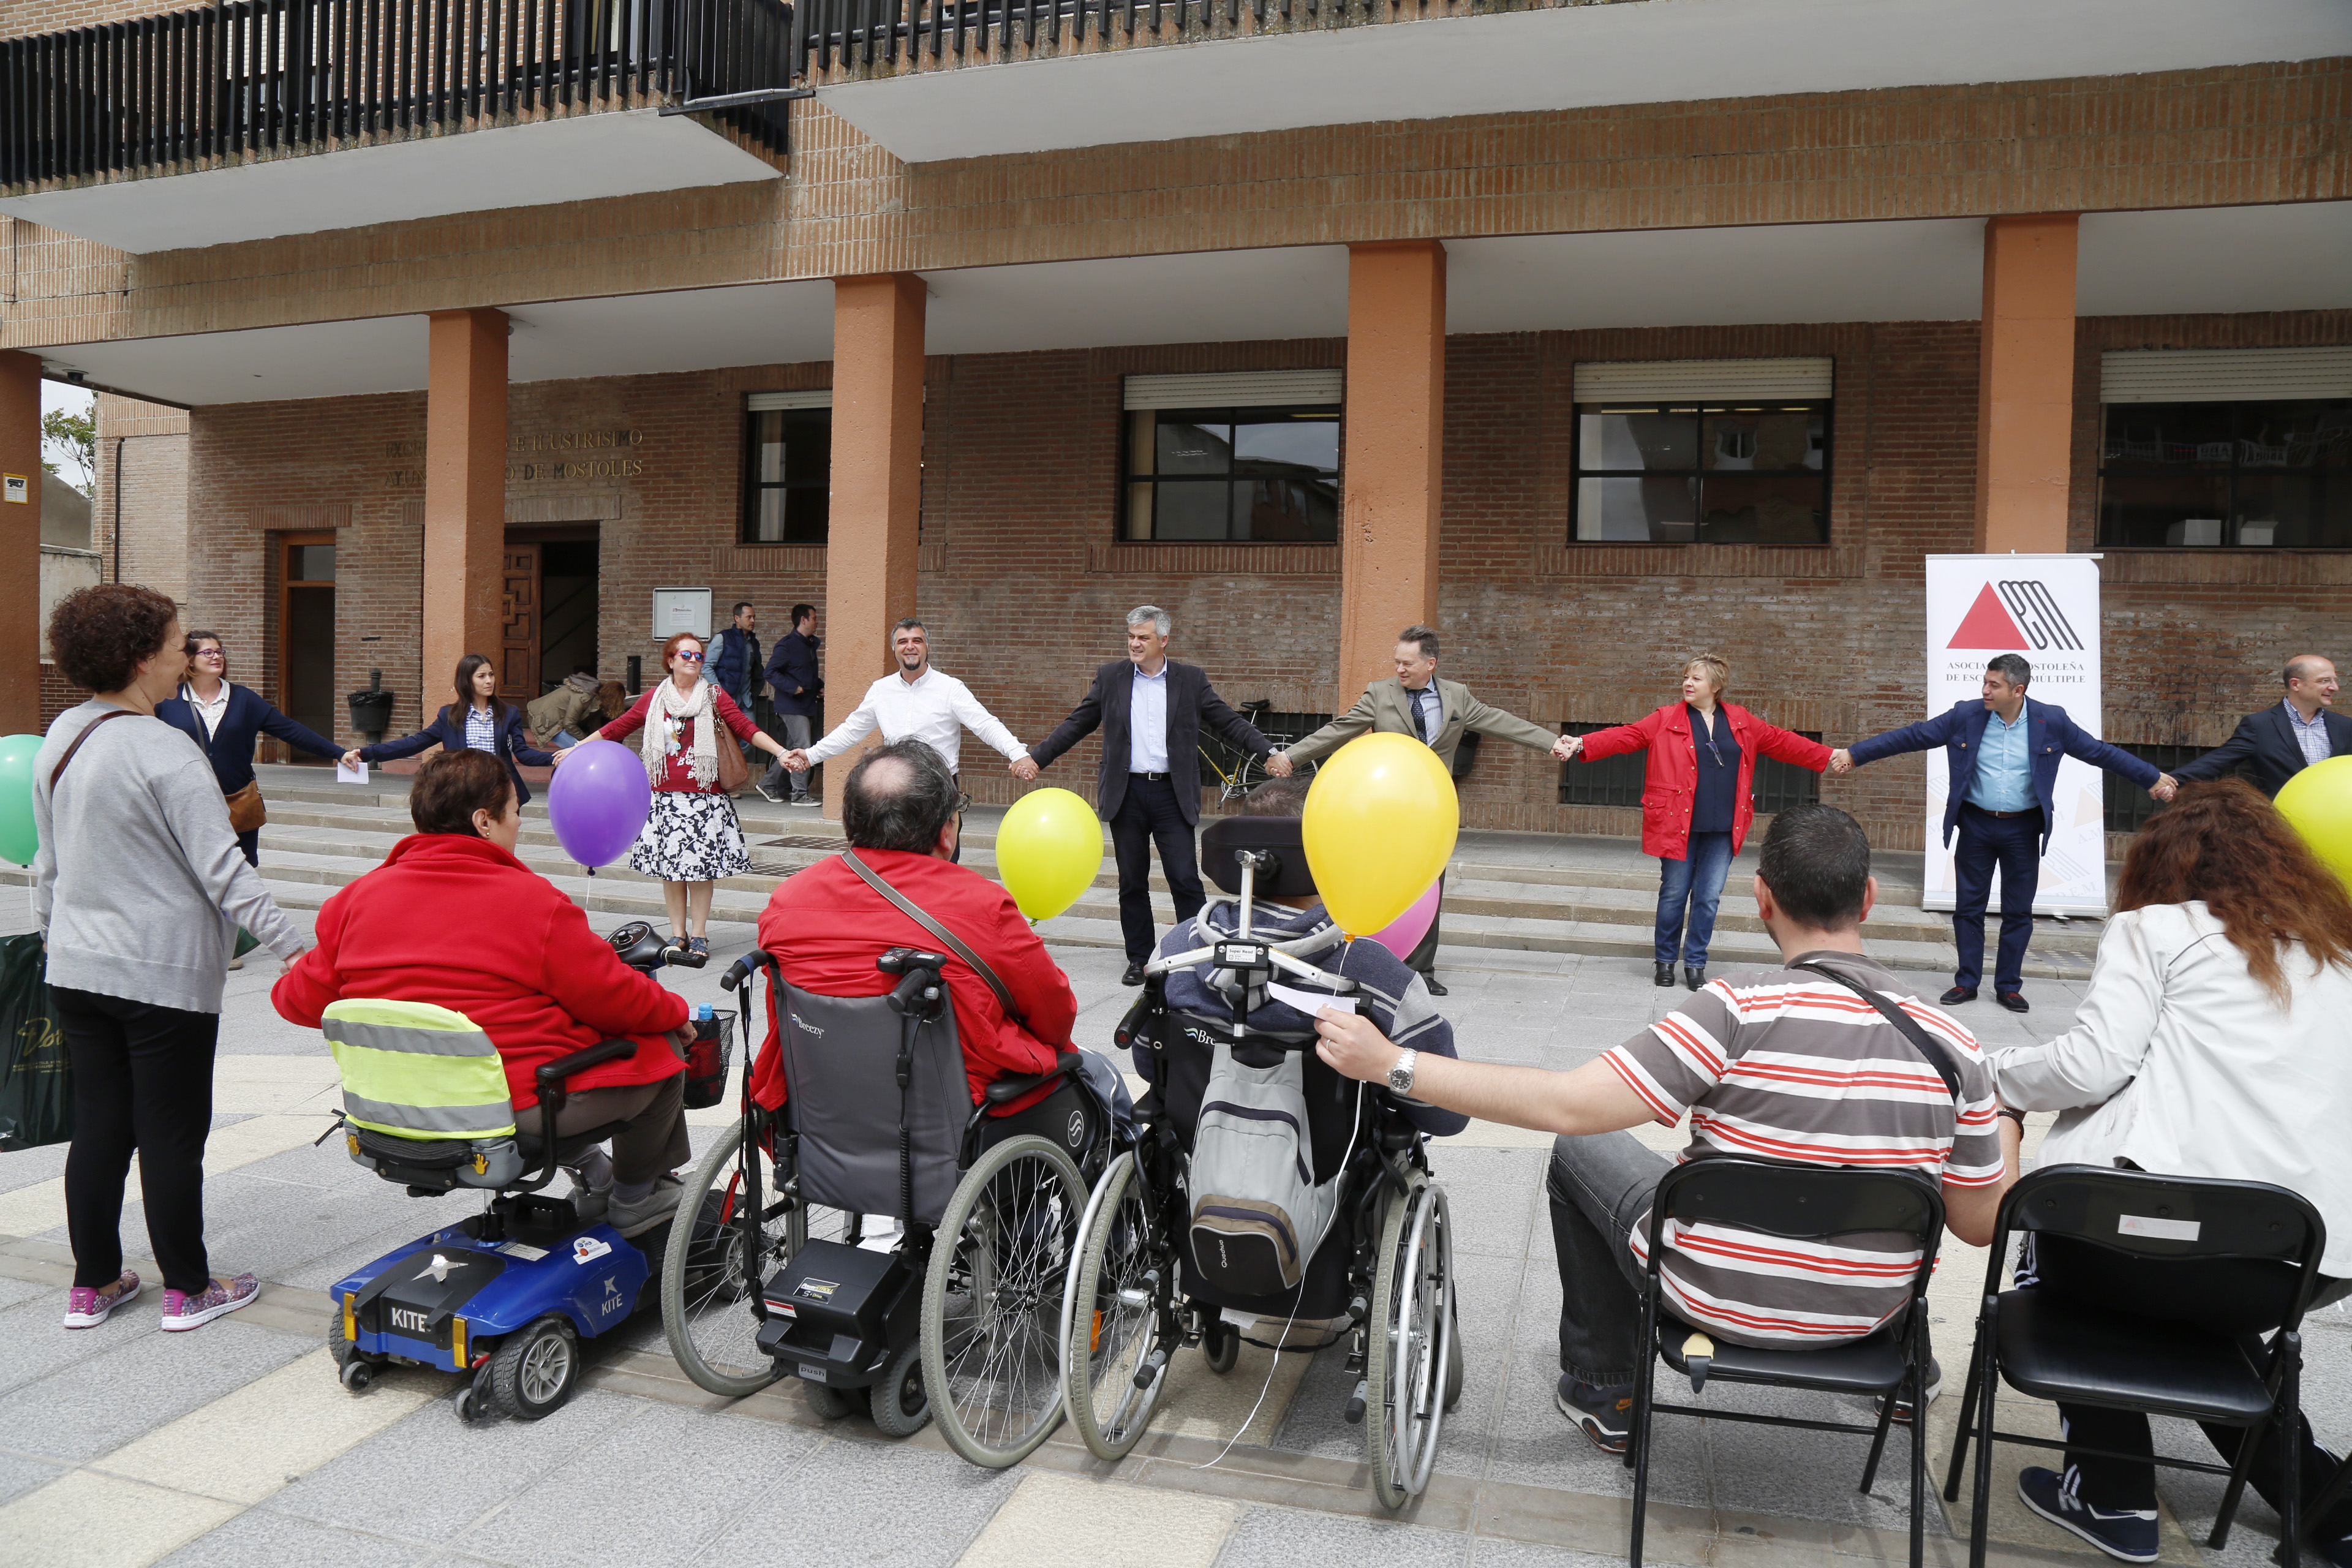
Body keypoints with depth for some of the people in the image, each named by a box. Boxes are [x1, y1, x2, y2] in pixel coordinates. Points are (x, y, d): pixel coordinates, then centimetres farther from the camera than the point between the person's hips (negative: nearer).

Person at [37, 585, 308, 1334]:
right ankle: (187, 1289, 15)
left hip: (77, 970, 8)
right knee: (171, 1134, 3)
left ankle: (93, 1283, 26)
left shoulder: (59, 740, 6)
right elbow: (223, 870, -20)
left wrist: (50, 934, 28)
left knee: (97, 1126, 15)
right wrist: (292, 946, -18)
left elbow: (47, 862, 16)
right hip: (164, 975, -7)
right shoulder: (164, 752, -19)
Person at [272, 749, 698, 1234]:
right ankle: (635, 1197, 24)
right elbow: (617, 999, -11)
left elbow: (302, 999, 8)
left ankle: (590, 1176, 35)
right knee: (662, 1046, 11)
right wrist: (675, 1010, 8)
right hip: (521, 1110, -8)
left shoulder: (358, 896, 0)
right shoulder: (531, 901, -16)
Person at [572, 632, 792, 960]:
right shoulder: (655, 699, 9)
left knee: (701, 866, -2)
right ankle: (678, 934, 15)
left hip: (704, 796, -2)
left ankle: (699, 935, 9)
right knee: (669, 863, 4)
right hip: (665, 795, 2)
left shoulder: (714, 696, 4)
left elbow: (746, 728, -3)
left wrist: (781, 752, -15)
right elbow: (618, 727, 16)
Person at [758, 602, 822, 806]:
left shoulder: (810, 644, 17)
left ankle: (768, 784, 25)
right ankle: (800, 795, -6)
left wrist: (820, 688, 12)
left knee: (792, 750, 13)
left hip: (808, 706, 9)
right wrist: (792, 687, -22)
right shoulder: (787, 645, -10)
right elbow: (771, 672, -14)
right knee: (803, 750, -12)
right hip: (793, 707, -9)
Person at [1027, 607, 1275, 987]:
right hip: (1126, 793, 2)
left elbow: (1229, 723, 3)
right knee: (1132, 882, 8)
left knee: (1185, 878, -5)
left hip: (1172, 794, -2)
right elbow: (1076, 725, 11)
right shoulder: (1111, 677, 6)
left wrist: (1269, 752, -9)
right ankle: (1139, 958, 19)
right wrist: (1036, 757, 4)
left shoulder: (1191, 680, 3)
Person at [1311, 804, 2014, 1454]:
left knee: (1579, 1147, 20)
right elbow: (1982, 1226, -2)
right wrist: (2005, 1121, 18)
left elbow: (1568, 1105, -28)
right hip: (1870, 1316, 5)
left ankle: (1606, 1394, 30)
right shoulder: (1953, 1046, -13)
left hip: (1714, 1295, -4)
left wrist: (1392, 1064, -23)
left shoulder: (1739, 1010, -26)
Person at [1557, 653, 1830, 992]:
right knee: (1674, 894, 4)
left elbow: (1782, 742, 18)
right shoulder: (1667, 720, 0)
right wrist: (1582, 743, -20)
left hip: (1722, 830, 2)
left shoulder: (1741, 722, 9)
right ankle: (1665, 960, 22)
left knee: (1709, 897, 4)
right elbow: (1627, 736, -7)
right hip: (1679, 824, -2)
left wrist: (1828, 757, 18)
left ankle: (1695, 963, 18)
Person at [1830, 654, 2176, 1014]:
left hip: (2022, 829, 0)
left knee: (2018, 912, 7)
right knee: (1968, 907, 6)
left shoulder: (2051, 721, -6)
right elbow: (1910, 737, -6)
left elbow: (2100, 752, 3)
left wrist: (2154, 779, 5)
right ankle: (1966, 982, 17)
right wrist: (1853, 753, -11)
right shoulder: (1965, 717, -6)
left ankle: (2009, 986, 18)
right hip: (1976, 825, 0)